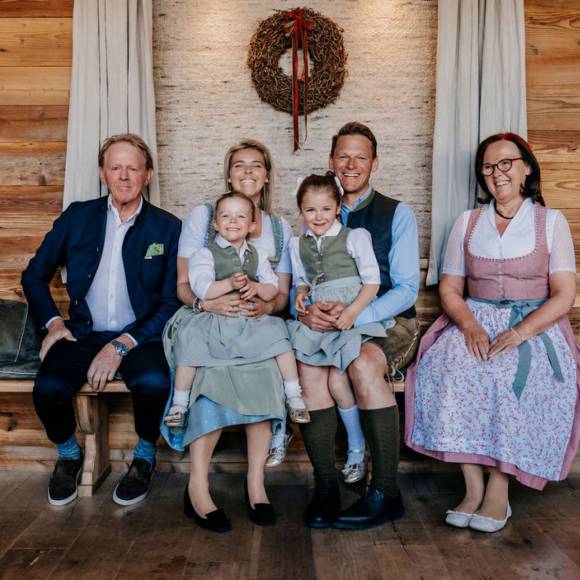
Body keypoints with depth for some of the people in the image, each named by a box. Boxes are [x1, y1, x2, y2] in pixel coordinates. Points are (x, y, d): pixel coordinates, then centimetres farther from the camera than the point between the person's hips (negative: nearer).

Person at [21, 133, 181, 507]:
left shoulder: (168, 227, -1)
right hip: (84, 333, 2)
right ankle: (68, 455, 9)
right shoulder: (77, 216, 6)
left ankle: (145, 456, 1)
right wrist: (53, 323, -1)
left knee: (153, 383, -32)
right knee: (48, 388, -26)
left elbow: (173, 303, -5)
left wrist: (121, 346, -15)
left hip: (140, 336, -2)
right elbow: (34, 275, 16)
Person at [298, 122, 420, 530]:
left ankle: (386, 493, -22)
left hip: (389, 323, -2)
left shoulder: (398, 214, 2)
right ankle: (325, 487, -17)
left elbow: (407, 288, -6)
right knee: (307, 367, -30)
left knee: (363, 364, -35)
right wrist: (307, 309, -19)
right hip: (328, 324, 3)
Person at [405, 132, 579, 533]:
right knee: (448, 365, -29)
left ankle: (499, 489, -19)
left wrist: (520, 332, -19)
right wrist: (470, 325, -14)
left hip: (535, 323, -2)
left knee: (515, 374, -34)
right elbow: (449, 289, 7)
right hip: (476, 319, 2)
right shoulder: (468, 222, 13)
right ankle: (474, 486, -22)